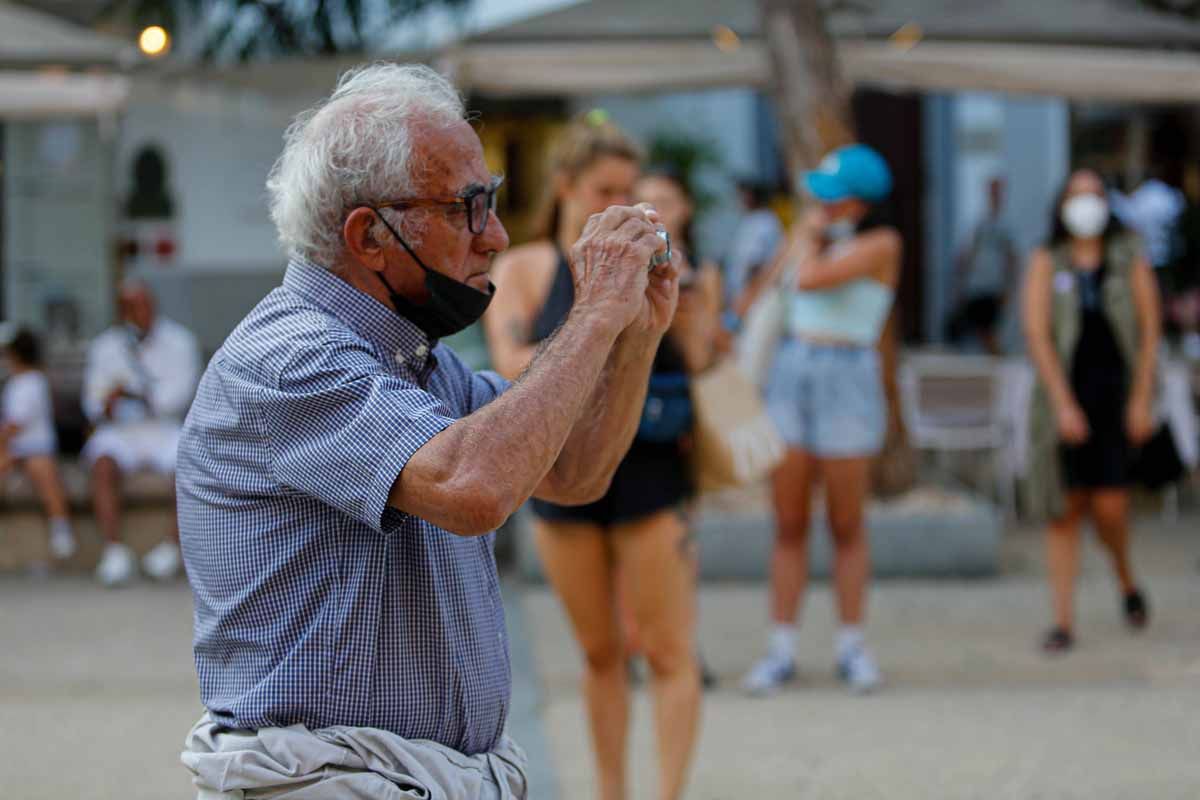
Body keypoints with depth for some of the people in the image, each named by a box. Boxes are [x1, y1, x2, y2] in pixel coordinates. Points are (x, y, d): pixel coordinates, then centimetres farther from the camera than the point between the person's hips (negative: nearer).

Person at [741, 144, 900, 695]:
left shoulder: (880, 244, -8)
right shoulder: (814, 232, 12)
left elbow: (810, 279, -19)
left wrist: (808, 238, -3)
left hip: (846, 380, -5)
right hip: (791, 374, 5)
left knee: (846, 525, 2)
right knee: (788, 524, 3)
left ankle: (851, 648, 12)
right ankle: (781, 650, 5)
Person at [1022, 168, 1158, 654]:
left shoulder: (1129, 259, 4)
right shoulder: (1047, 263, 2)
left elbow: (1150, 331, 3)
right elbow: (1037, 334, -5)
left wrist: (1141, 400, -5)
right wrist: (1064, 405, -12)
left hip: (1117, 394, 0)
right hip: (1065, 393, 0)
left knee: (1109, 506, -10)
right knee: (1065, 512, -1)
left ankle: (1126, 580, 21)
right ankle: (1063, 622, 3)